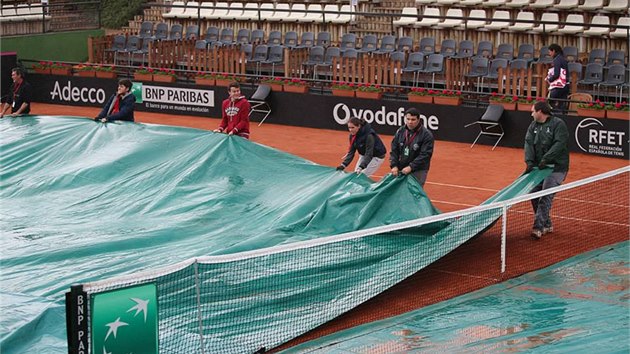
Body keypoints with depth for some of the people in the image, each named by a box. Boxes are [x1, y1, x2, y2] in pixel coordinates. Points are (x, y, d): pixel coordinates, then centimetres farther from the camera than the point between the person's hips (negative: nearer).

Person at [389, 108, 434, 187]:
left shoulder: (426, 135, -10)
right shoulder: (400, 131, 5)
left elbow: (425, 155, -16)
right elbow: (394, 150, 8)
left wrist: (411, 167, -21)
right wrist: (394, 165, -6)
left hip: (418, 171, -5)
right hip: (401, 170, 5)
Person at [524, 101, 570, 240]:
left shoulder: (558, 124, -9)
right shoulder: (533, 126, 12)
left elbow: (559, 144, -19)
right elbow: (529, 143, 0)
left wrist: (546, 159, -27)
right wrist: (529, 161, -15)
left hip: (556, 167, -7)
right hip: (539, 167, 7)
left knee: (546, 197, -18)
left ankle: (538, 227, -22)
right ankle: (547, 224, 17)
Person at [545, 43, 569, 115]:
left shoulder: (557, 60, -10)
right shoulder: (564, 60, 15)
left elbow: (556, 74, -17)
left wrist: (549, 79, 1)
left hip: (558, 86, -8)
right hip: (565, 86, 8)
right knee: (562, 106, 8)